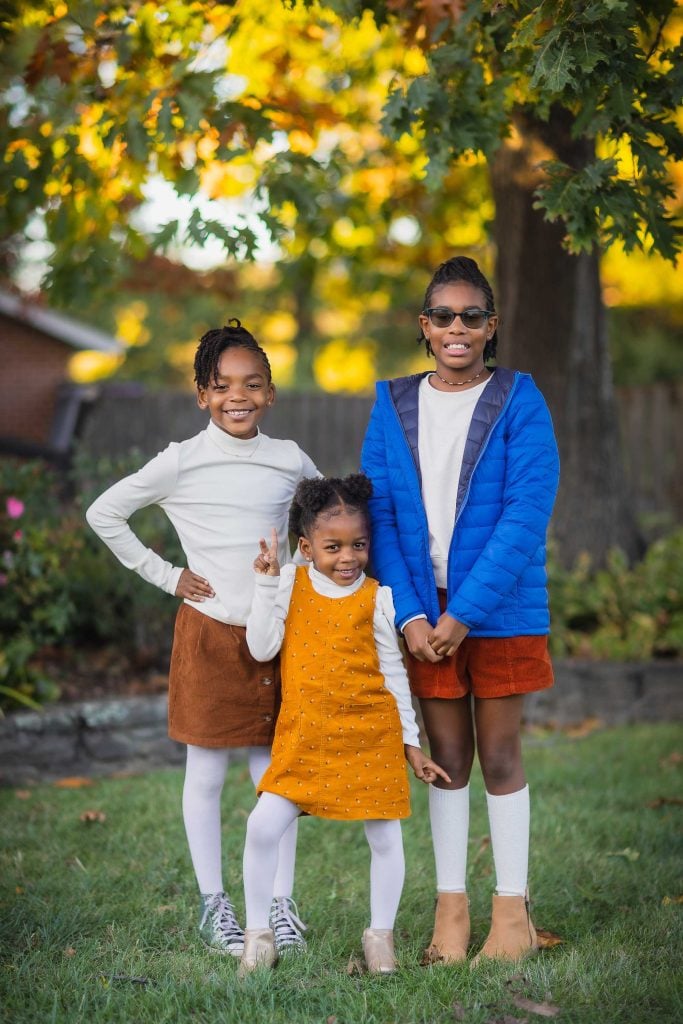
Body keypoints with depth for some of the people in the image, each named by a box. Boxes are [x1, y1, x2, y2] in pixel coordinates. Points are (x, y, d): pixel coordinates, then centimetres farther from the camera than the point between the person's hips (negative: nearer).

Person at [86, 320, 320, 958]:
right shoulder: (182, 462, -5)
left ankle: (280, 905, 15)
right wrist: (164, 576, -3)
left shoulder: (290, 461, 4)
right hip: (209, 632, -3)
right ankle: (213, 905, 15)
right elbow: (104, 514, 0)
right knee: (206, 773, 4)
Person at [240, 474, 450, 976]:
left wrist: (410, 742, 7)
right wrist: (267, 581, -11)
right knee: (263, 826, -8)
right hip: (305, 737, 1)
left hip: (371, 734, 0)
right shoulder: (290, 584, 2)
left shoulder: (376, 597, -1)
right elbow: (263, 648, -5)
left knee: (385, 835, 4)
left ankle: (381, 934, 23)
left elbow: (393, 673, 6)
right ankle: (259, 934, 7)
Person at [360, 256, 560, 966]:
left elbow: (526, 515, -13)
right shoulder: (393, 406, 5)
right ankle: (451, 907, 19)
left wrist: (464, 612, -18)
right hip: (425, 613, 3)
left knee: (500, 755, 5)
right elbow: (380, 514, 1)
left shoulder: (518, 402, -5)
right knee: (446, 756, 10)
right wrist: (410, 615, -10)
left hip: (499, 607, -2)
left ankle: (512, 908, 15)